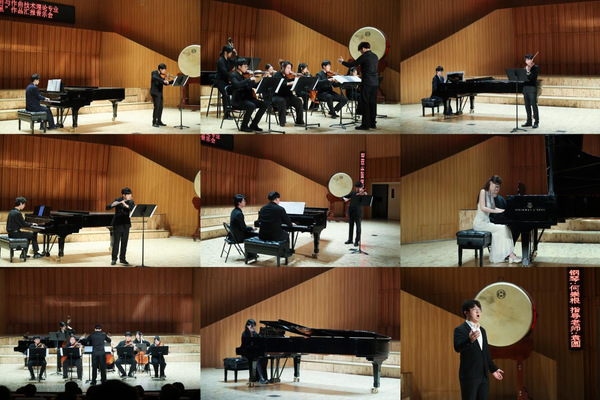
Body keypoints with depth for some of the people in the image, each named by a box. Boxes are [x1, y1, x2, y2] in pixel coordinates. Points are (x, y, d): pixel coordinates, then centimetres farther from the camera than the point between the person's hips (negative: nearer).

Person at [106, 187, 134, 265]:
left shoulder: (130, 202, 3)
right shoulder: (117, 200, -5)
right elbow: (107, 207, -13)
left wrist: (126, 205, -28)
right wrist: (114, 204, -32)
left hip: (126, 224, 3)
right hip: (117, 224, -3)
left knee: (124, 242, 6)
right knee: (116, 241, -4)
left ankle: (122, 259, 14)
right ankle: (114, 259, 1)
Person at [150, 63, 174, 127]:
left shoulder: (162, 76, 13)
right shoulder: (154, 73, -8)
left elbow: (165, 84, 18)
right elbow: (154, 77, -30)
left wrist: (174, 81, 8)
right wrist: (163, 80, -38)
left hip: (160, 93, 8)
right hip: (155, 92, -8)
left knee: (160, 107, 11)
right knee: (156, 107, -12)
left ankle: (159, 121, 21)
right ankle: (154, 122, -9)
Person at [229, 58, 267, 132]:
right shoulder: (233, 75, -8)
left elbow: (255, 85, 11)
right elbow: (237, 85, -28)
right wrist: (249, 79, -29)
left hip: (248, 98, 7)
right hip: (238, 100, -7)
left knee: (264, 104, -9)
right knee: (251, 106, -33)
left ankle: (254, 124, 2)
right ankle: (244, 126, -15)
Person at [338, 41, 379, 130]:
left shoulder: (364, 57, -11)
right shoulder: (375, 56, 12)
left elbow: (351, 65, -6)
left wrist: (342, 61, 10)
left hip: (367, 83, -8)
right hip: (375, 83, 8)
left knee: (365, 103, -4)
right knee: (373, 103, 12)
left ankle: (365, 124, -4)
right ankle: (373, 123, 16)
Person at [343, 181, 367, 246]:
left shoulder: (362, 193, -2)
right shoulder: (352, 193, 10)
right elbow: (343, 197, 13)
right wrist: (345, 198, -11)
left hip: (358, 211, -4)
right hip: (351, 211, 4)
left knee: (358, 226, -2)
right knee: (351, 225, 12)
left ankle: (357, 241, 4)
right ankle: (350, 239, 22)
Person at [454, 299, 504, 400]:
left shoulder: (482, 330, 18)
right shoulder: (460, 330, -8)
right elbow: (457, 348, -25)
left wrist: (493, 369, 27)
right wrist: (470, 340, -43)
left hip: (484, 376, 7)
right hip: (469, 376, -7)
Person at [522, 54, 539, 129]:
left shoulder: (535, 67, -4)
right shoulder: (525, 68, 18)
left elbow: (533, 77, -19)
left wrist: (528, 72, -35)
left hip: (532, 89, -7)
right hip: (525, 88, 7)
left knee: (534, 105, -9)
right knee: (527, 106, 9)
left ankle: (536, 122, -7)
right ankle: (529, 121, 16)